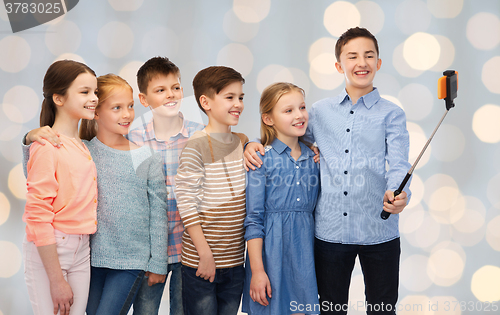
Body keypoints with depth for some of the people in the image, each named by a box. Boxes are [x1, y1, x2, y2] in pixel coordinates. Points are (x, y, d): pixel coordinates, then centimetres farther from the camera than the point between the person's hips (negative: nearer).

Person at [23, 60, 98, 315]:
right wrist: (56, 280, -17)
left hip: (81, 250, 7)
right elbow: (38, 217, -16)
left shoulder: (82, 147, 9)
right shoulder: (46, 148, -14)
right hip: (47, 251, -7)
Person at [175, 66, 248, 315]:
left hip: (236, 260, 6)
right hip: (200, 260, -6)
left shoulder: (243, 143, 9)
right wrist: (205, 253, -15)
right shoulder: (196, 146, -11)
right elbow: (186, 202, -13)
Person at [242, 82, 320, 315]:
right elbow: (253, 220, -10)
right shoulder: (261, 159, -8)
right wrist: (257, 270, -12)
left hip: (304, 251, 4)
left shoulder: (314, 158, 7)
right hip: (270, 250, -4)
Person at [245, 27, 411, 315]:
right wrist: (254, 144, 1)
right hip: (330, 230, 2)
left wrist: (397, 194, -30)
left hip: (379, 232, -2)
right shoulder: (321, 111, 10)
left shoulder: (391, 114, 2)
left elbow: (399, 166, -8)